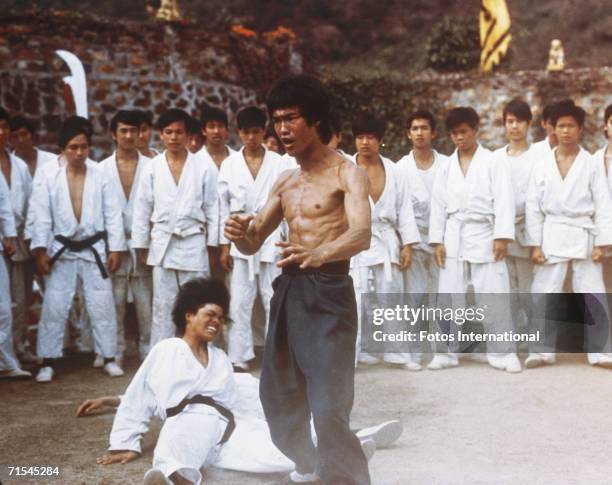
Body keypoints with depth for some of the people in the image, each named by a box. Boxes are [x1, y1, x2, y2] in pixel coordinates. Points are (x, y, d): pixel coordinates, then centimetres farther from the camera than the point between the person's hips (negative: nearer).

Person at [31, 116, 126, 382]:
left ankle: (109, 358, 16)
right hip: (62, 251, 0)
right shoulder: (51, 179, -3)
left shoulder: (100, 175, -5)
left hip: (94, 249, 0)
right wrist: (40, 250, -9)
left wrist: (115, 248, -4)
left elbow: (112, 214, -2)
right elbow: (43, 217, -2)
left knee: (102, 306, 4)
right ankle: (48, 362, 10)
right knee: (54, 307, 1)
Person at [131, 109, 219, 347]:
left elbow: (212, 208, 3)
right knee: (163, 306, 5)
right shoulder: (152, 168, 4)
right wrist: (141, 247, 4)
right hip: (162, 244, 1)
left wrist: (212, 245, 1)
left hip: (194, 244, -1)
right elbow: (142, 210, 6)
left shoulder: (205, 167, 0)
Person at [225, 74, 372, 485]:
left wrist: (317, 254, -44)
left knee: (329, 405, -12)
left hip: (328, 291, -7)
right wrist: (240, 233, -9)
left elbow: (362, 235, -24)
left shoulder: (347, 173, -7)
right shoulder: (285, 182, 15)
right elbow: (253, 243, 16)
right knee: (278, 394, 15)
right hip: (288, 290, 8)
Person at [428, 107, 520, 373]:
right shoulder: (446, 167, 11)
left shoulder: (492, 163, 1)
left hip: (484, 235, -3)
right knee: (448, 298, 4)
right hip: (453, 239, 3)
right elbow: (438, 204, 9)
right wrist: (437, 240, 2)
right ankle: (446, 352, 13)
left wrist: (502, 236, -12)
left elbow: (503, 200, -5)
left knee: (494, 297, -3)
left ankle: (503, 353, 4)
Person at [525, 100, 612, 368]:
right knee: (543, 295, 1)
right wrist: (535, 244, -2)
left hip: (583, 235, -1)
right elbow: (533, 206, 4)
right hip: (552, 236, 1)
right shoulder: (542, 166, 5)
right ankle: (542, 349, 11)